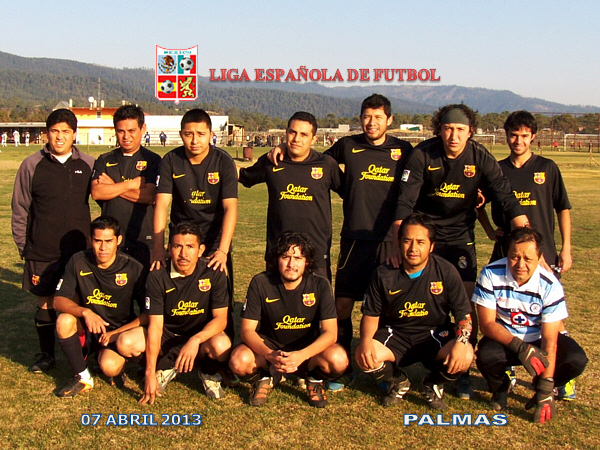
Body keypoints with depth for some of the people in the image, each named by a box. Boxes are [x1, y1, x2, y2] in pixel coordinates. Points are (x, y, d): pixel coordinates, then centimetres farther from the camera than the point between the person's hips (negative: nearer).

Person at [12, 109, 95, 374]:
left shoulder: (88, 165, 2)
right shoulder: (32, 165, 0)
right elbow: (20, 210, 5)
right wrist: (23, 247, 3)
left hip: (79, 251, 0)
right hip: (42, 254, 0)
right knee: (45, 305, 9)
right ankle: (46, 354, 26)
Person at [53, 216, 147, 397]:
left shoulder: (133, 269, -14)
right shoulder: (78, 262, -8)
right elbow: (58, 300, -11)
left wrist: (116, 333, -18)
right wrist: (85, 312, -31)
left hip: (119, 331, -3)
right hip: (88, 329, 3)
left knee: (109, 367, -33)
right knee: (64, 321, -29)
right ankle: (82, 377, -8)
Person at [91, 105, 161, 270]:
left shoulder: (153, 160, 5)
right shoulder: (104, 161, 13)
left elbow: (150, 196, -9)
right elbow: (96, 192, -3)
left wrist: (112, 187, -4)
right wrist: (131, 184, -7)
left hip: (143, 240, -2)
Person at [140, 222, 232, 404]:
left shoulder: (214, 273, -17)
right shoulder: (158, 277, -16)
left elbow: (220, 318, -18)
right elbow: (155, 325, -18)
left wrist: (195, 340, -38)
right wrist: (150, 372, -24)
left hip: (204, 333, -1)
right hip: (168, 335, 1)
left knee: (221, 346, -36)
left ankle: (209, 373, 1)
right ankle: (167, 366, 4)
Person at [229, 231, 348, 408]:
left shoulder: (320, 285, -16)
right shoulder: (260, 283, -16)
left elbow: (330, 332, -19)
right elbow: (247, 330, -17)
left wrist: (301, 355, -38)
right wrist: (270, 356, -37)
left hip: (308, 347, 0)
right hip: (268, 345, 0)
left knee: (338, 361, -31)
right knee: (239, 362, -31)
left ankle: (315, 379, 3)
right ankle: (265, 377, 4)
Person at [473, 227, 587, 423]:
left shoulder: (550, 286, -21)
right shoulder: (491, 274, -21)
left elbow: (549, 341, -21)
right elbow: (487, 323, -18)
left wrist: (545, 392, -26)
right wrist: (520, 347, -35)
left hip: (538, 339, 1)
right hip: (503, 338, 0)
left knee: (576, 360, -26)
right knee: (486, 356, -34)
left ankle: (539, 388, 8)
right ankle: (500, 387, 5)